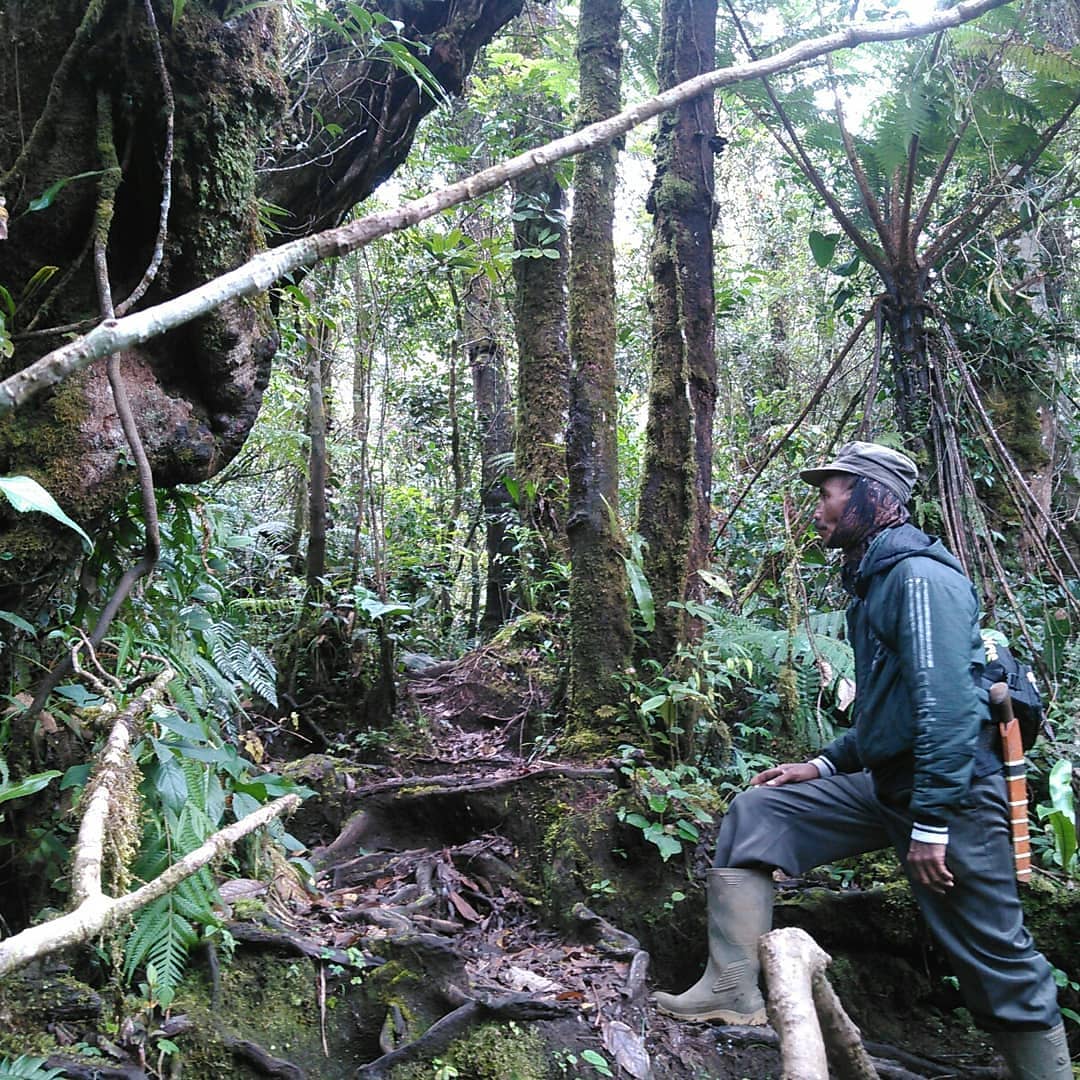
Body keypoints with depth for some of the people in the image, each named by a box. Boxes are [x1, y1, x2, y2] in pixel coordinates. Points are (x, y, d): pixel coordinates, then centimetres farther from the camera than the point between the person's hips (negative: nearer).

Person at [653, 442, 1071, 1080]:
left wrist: (931, 824, -23)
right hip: (884, 782, 10)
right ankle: (733, 992, 1)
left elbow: (946, 705, -23)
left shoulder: (920, 577, -16)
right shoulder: (875, 580, 15)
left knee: (999, 965, -1)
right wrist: (824, 767, 18)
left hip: (950, 793, -10)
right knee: (758, 814, 3)